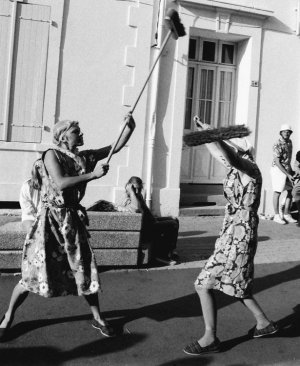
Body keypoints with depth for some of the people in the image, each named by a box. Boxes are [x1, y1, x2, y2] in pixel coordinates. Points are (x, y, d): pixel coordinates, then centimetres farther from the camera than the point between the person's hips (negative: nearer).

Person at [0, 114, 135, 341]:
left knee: (85, 269, 7)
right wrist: (93, 174, -20)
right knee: (35, 271, 0)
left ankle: (97, 318, 22)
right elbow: (60, 184, -23)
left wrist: (130, 127, -6)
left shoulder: (84, 157, 7)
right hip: (51, 219, -5)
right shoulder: (51, 155, -8)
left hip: (73, 219, 5)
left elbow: (117, 147, 8)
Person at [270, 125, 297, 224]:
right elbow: (277, 162, -21)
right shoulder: (277, 145, -19)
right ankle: (277, 216, 6)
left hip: (287, 169, 8)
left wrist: (290, 170, 20)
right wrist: (288, 175, -21)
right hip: (278, 170, -8)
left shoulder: (289, 142, 8)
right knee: (277, 193, -2)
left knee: (290, 192, 7)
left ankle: (287, 215, 15)